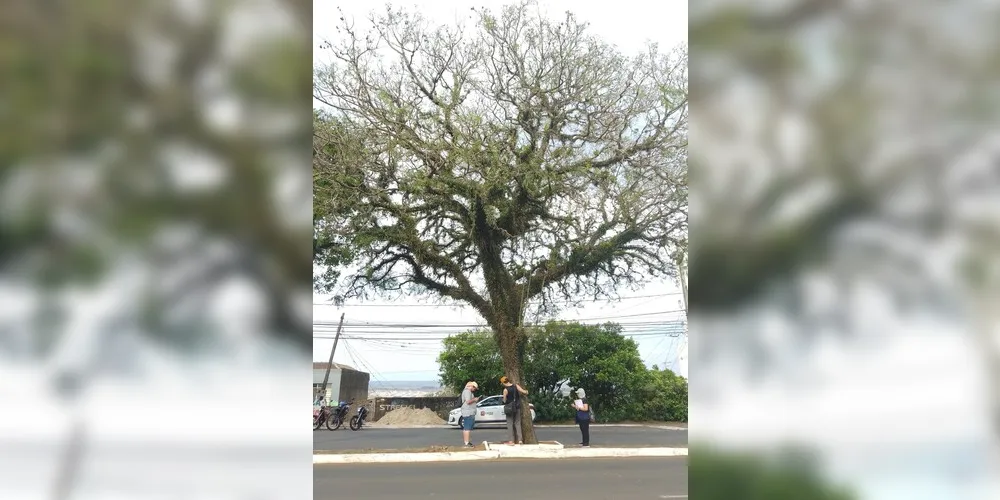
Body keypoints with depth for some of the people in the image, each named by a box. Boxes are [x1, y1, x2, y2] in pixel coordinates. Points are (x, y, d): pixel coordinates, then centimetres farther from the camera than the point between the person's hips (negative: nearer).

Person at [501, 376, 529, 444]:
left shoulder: (505, 390, -14)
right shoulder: (516, 386, -2)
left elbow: (504, 400, -7)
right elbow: (523, 392, -7)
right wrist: (526, 392, 15)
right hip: (517, 407, 4)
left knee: (510, 424, 5)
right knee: (518, 423, 10)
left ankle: (512, 440, 2)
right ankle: (520, 439, 3)